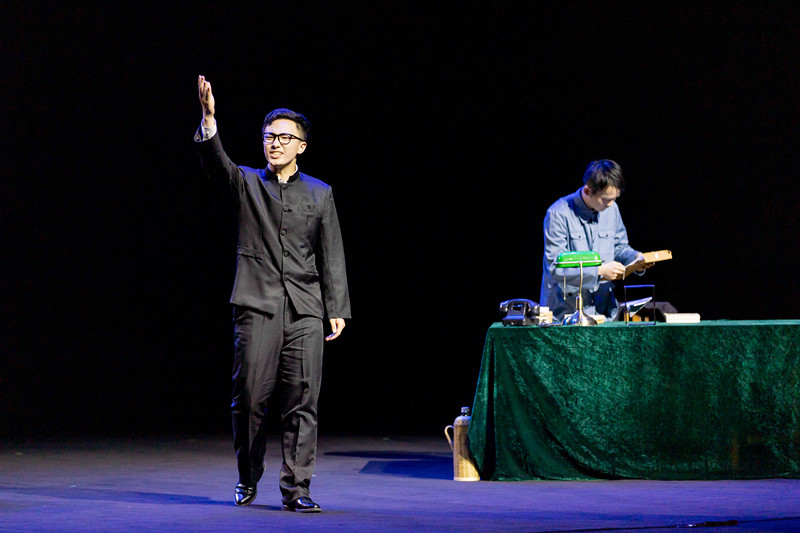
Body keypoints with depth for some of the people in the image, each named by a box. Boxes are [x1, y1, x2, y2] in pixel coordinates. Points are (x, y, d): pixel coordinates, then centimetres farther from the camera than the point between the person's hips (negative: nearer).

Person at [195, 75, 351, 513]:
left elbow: (332, 257, 12)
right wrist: (209, 119, -28)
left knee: (302, 400, -4)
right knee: (249, 397, -1)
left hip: (305, 311, 1)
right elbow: (216, 162, -11)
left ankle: (295, 488, 0)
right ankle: (247, 480, 17)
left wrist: (337, 309, 5)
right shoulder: (245, 184, 10)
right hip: (257, 306, -1)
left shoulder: (319, 194, 14)